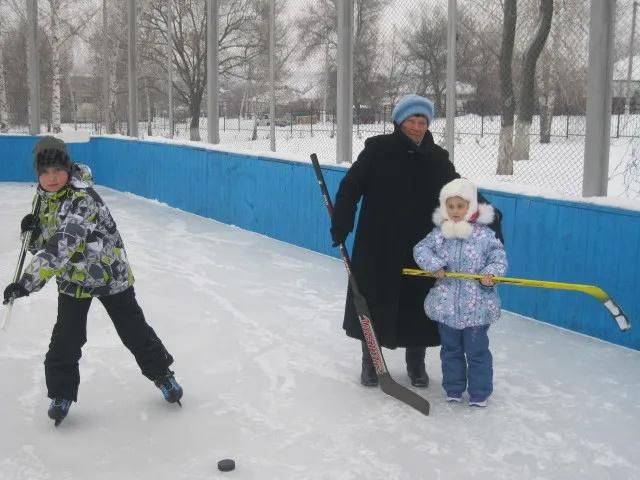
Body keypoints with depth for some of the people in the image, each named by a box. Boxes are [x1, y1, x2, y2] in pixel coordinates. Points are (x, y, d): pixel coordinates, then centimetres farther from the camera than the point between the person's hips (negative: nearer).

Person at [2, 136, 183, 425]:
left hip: (110, 275, -5)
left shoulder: (82, 198, -28)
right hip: (72, 280, 6)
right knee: (65, 340, 1)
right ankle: (61, 393, 20)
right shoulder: (45, 199, 0)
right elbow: (42, 246, 7)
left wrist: (28, 282, -44)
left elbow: (61, 247, -40)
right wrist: (33, 230, -17)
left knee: (134, 331, 7)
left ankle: (162, 374, 29)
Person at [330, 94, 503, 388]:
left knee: (418, 305, 9)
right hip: (377, 246, -2)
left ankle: (416, 362, 30)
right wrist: (341, 227, -13)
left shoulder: (437, 158, 3)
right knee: (373, 303, 8)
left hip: (421, 248, 2)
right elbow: (350, 188, -6)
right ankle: (370, 361, 28)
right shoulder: (378, 149, -6)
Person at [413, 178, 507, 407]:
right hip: (446, 304, 3)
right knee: (450, 349, 16)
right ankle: (453, 389, 30)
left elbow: (498, 255, -2)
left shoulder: (484, 234, -5)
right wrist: (435, 265, -15)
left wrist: (491, 272, -20)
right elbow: (420, 249, 0)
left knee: (476, 351, 5)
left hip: (476, 306, -3)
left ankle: (479, 393, 19)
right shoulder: (439, 233, 1)